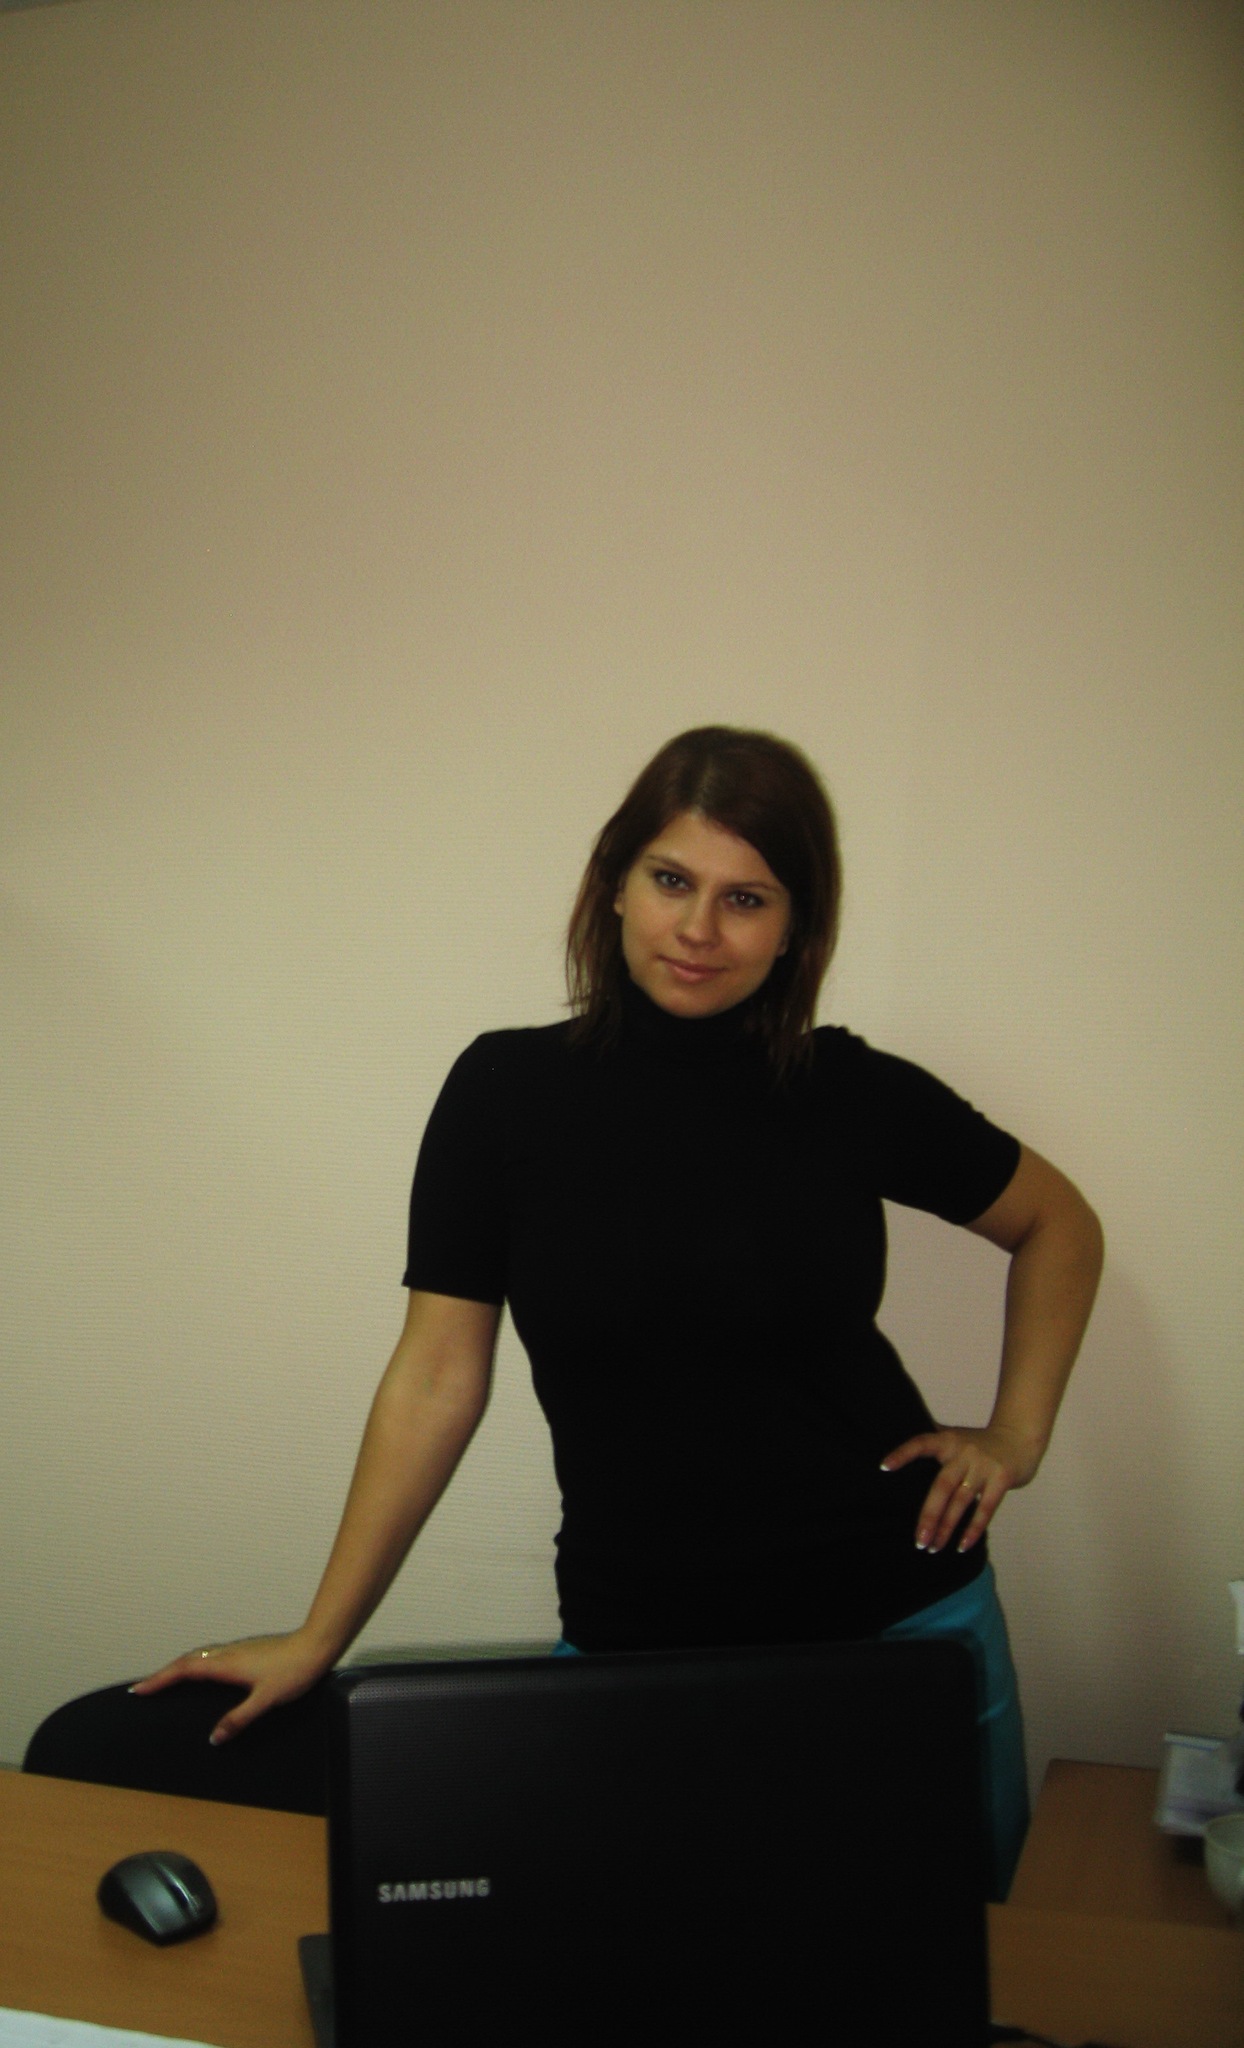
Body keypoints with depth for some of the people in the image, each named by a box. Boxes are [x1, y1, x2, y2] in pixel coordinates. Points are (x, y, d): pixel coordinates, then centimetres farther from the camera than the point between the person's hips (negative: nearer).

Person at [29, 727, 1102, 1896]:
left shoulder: (853, 1093, -5)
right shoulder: (508, 1090, -7)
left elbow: (1056, 1224, 12)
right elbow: (437, 1378, -4)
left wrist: (1018, 1434, 2)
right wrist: (318, 1639, -2)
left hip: (902, 1625, 2)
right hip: (636, 1650, -1)